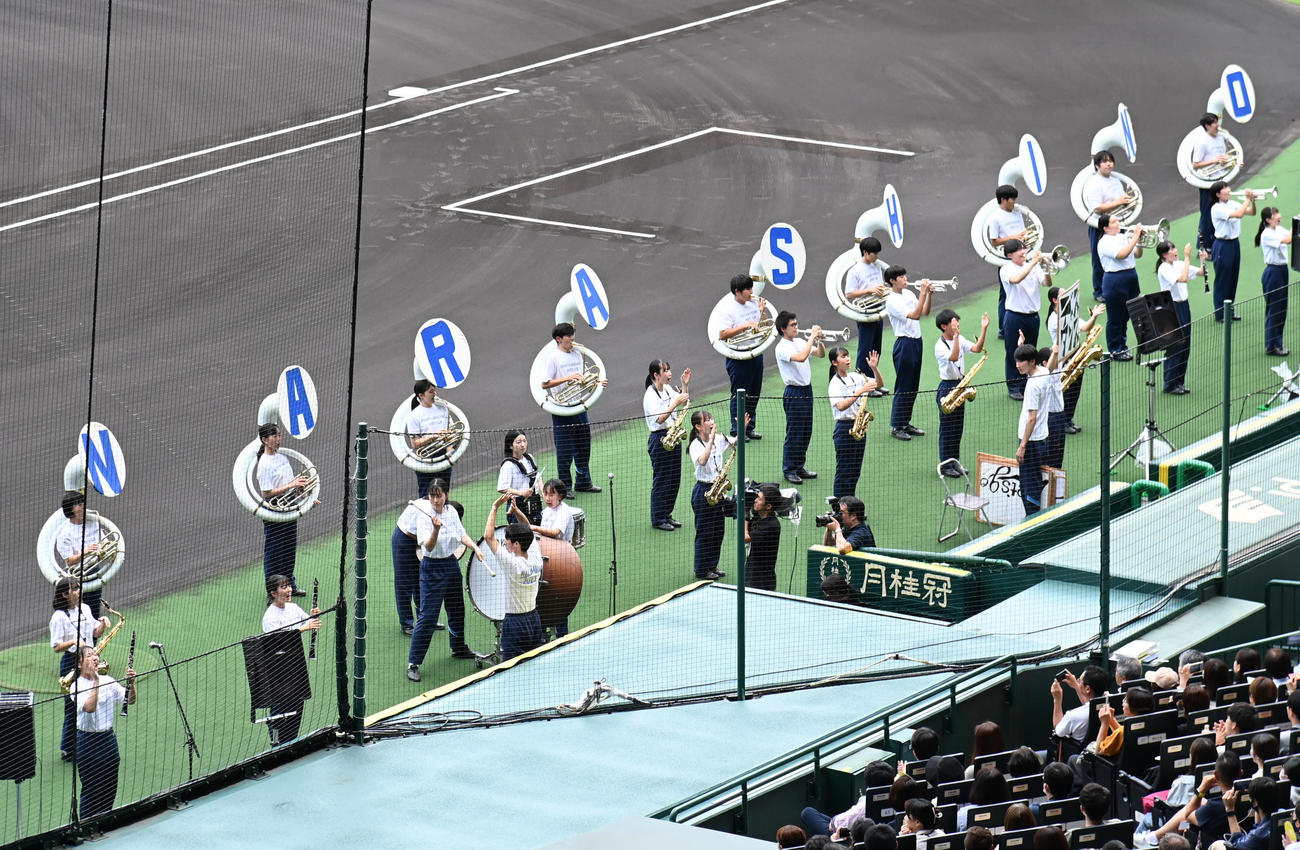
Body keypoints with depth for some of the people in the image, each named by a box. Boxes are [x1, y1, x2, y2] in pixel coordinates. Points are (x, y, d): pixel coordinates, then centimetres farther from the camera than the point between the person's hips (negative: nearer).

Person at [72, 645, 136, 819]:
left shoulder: (108, 681, 5)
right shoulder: (77, 687, -9)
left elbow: (130, 700, 2)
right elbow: (89, 707, -25)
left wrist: (131, 684, -16)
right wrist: (95, 681, -25)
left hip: (108, 738, 5)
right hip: (87, 740, -5)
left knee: (110, 787, 10)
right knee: (91, 788, -1)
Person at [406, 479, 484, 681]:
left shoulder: (452, 512, 0)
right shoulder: (425, 517, -18)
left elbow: (462, 535, 14)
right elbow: (429, 546, -28)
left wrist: (475, 548, -1)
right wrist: (436, 529, -45)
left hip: (451, 564, 7)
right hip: (432, 568, -7)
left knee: (457, 609, 21)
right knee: (427, 616, -9)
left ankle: (459, 648, 44)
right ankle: (413, 663, -5)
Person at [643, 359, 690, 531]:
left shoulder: (667, 390, 8)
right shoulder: (650, 395, -16)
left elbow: (684, 403, 17)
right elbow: (660, 419, -24)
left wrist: (685, 385, 6)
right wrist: (675, 403, -26)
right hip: (659, 439, -8)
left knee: (674, 479, 13)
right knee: (661, 480, -1)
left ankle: (666, 515, 24)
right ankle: (657, 520, 8)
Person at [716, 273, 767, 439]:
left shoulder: (753, 304, 7)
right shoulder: (729, 310, -13)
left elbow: (760, 328, 19)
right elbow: (723, 335, -21)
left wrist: (762, 312, 0)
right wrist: (744, 326, -25)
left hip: (755, 355, 7)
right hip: (738, 359, -7)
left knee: (753, 394, 14)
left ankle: (749, 428, 25)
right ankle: (736, 431, 9)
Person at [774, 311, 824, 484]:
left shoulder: (800, 342, 10)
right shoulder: (782, 348, -15)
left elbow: (821, 354, 14)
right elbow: (801, 357, -31)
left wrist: (819, 340, -5)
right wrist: (812, 336, -25)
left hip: (806, 390, 8)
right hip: (793, 393, -8)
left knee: (805, 432, 13)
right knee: (794, 433, -3)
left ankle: (799, 467, 22)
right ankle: (789, 470, 5)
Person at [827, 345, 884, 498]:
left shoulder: (855, 377, 9)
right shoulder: (835, 384, -10)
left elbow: (878, 384, 12)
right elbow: (841, 406, -25)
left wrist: (874, 368, -5)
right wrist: (861, 391, -29)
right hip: (844, 429, -7)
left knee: (855, 472, 10)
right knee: (844, 472, -5)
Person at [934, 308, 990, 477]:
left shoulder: (960, 340, 5)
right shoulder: (940, 346, -16)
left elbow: (977, 349, -5)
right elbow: (953, 357, -32)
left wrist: (983, 329, -15)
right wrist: (956, 335, -39)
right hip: (947, 387, -7)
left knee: (958, 426, 13)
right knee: (947, 428, -1)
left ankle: (955, 461, 23)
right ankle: (945, 464, 7)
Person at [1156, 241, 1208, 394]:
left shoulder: (1178, 265, 7)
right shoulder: (1164, 269, -16)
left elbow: (1201, 272, 11)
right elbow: (1183, 278, -30)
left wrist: (1203, 260, -8)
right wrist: (1187, 257, -27)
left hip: (1183, 306, 8)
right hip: (1172, 308, -8)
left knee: (1185, 346, 11)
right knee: (1174, 347, -2)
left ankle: (1179, 382, 22)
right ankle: (1170, 384, 7)